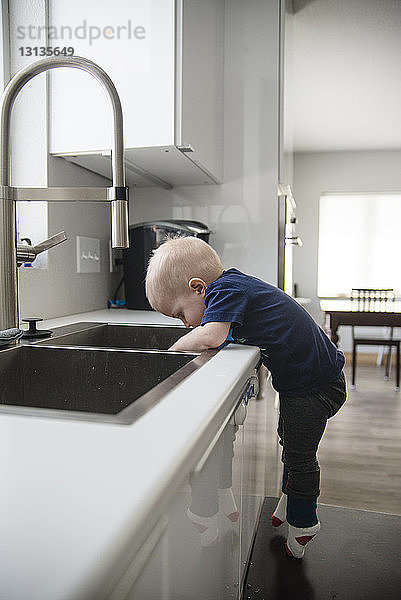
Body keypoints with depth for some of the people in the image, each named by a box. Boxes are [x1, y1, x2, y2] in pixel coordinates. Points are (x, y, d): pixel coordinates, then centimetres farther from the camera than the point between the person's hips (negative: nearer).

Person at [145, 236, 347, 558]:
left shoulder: (225, 289, -24)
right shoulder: (234, 284, 3)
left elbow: (210, 337, -39)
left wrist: (171, 353, -24)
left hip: (315, 385, -10)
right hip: (299, 377, 10)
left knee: (299, 453, 6)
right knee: (290, 440, 26)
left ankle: (303, 521, 29)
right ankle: (291, 499, 47)